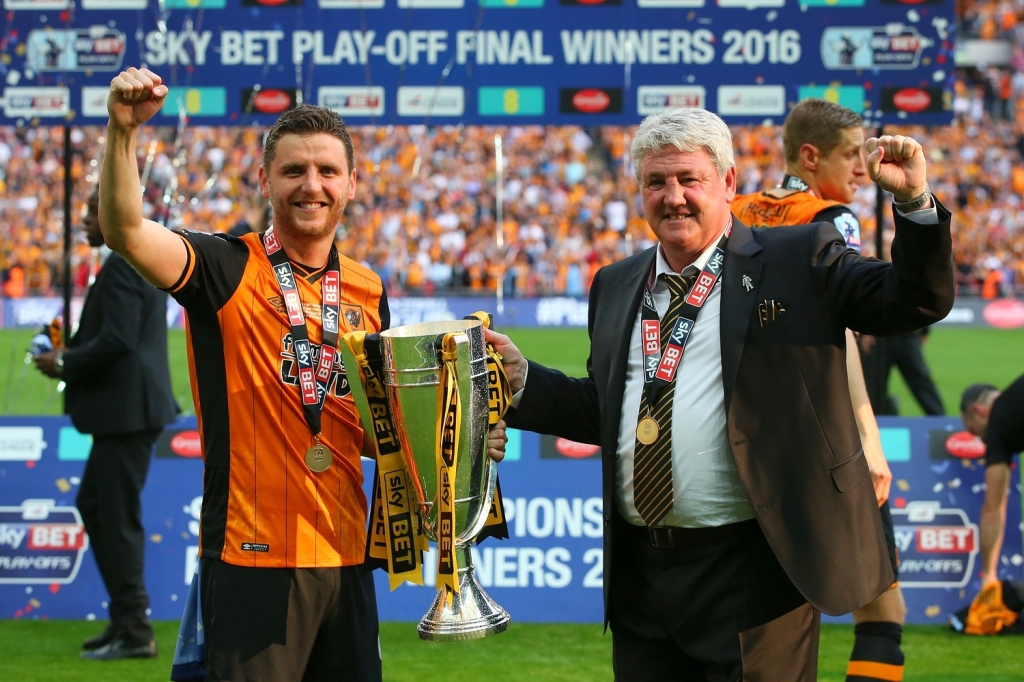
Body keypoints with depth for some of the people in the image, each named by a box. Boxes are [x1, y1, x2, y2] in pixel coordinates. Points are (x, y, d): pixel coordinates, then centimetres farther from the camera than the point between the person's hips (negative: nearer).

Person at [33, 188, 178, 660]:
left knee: (118, 518, -5)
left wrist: (65, 365, -13)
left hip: (125, 410, -11)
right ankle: (125, 617, 21)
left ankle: (133, 631, 0)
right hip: (125, 411, 11)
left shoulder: (121, 265, -16)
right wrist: (72, 350, 10)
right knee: (93, 504, 17)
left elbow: (117, 340, -25)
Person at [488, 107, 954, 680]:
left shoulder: (798, 261, 1)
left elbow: (919, 303, -5)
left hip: (751, 572, -5)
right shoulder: (616, 286, 16)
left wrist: (914, 202, -18)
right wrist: (521, 377, 8)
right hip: (639, 574, 5)